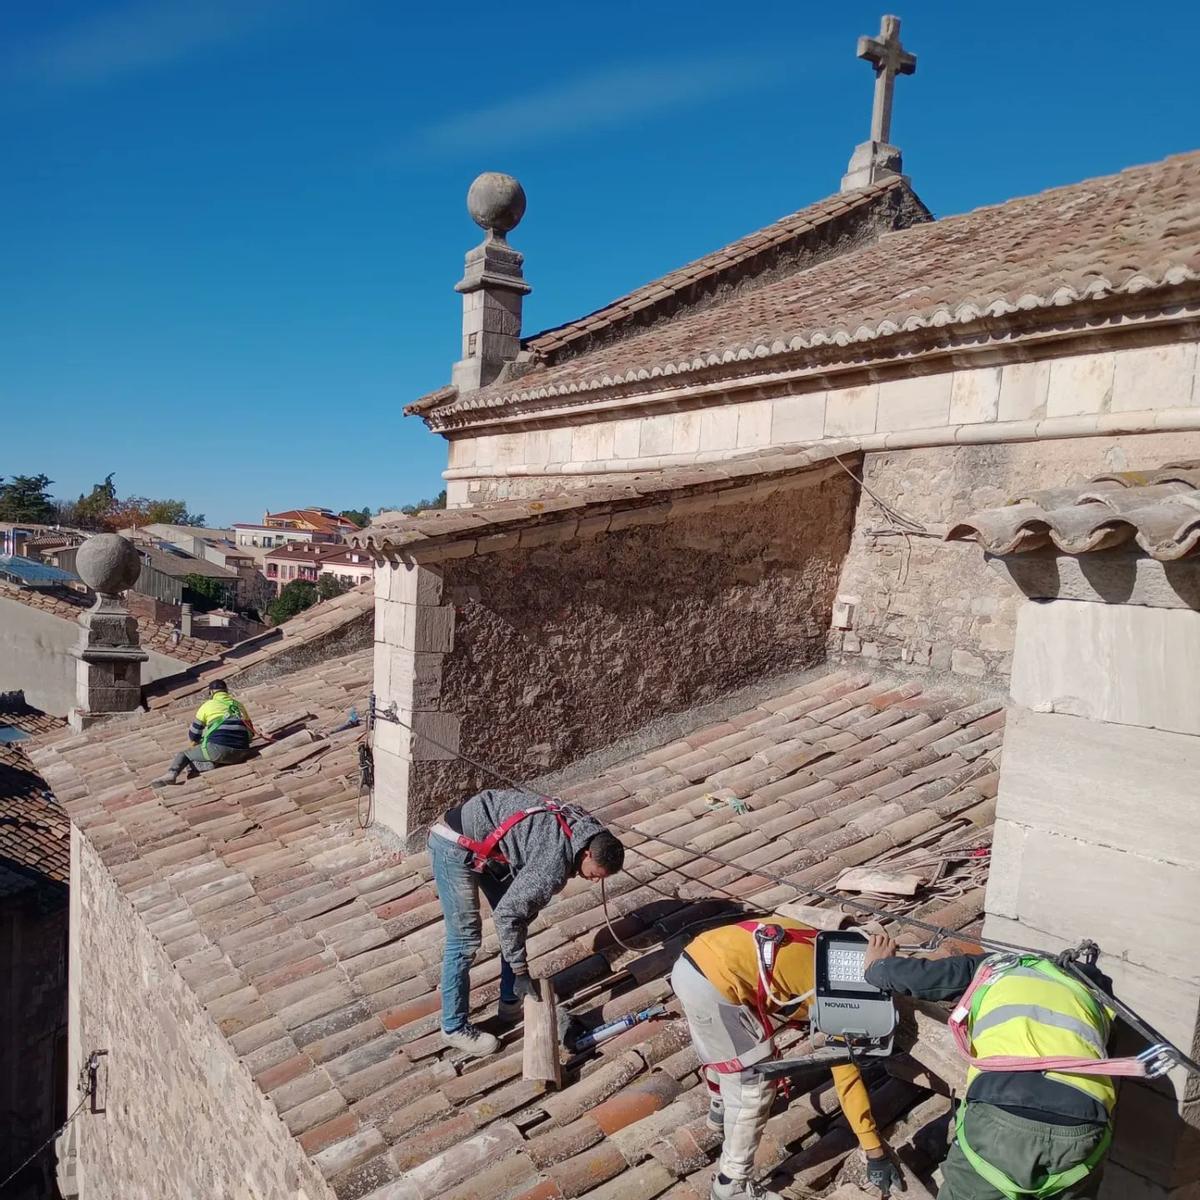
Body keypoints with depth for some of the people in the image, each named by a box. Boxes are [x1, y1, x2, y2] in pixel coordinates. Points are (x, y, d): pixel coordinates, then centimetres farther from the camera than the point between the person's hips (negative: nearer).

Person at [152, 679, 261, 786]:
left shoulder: (208, 705, 14)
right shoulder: (239, 705, 23)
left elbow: (193, 736, 21)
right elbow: (251, 732, 29)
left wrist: (197, 743, 41)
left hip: (218, 748, -2)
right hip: (241, 753, 2)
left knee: (183, 755, 16)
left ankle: (171, 774, -12)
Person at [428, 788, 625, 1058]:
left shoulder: (583, 826, -1)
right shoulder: (556, 864, -26)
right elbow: (506, 914, -21)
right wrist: (521, 972, -10)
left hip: (485, 843, 10)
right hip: (456, 846, -10)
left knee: (521, 918, 14)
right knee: (465, 939, -2)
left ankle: (511, 1001, 30)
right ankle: (455, 1028, 16)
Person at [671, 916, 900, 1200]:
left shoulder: (819, 948, 22)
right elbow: (847, 1078, 2)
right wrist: (876, 1153, 9)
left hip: (689, 964, 9)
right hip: (715, 986, -9)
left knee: (720, 1049, 36)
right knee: (754, 1085, 9)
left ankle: (720, 1109, 62)